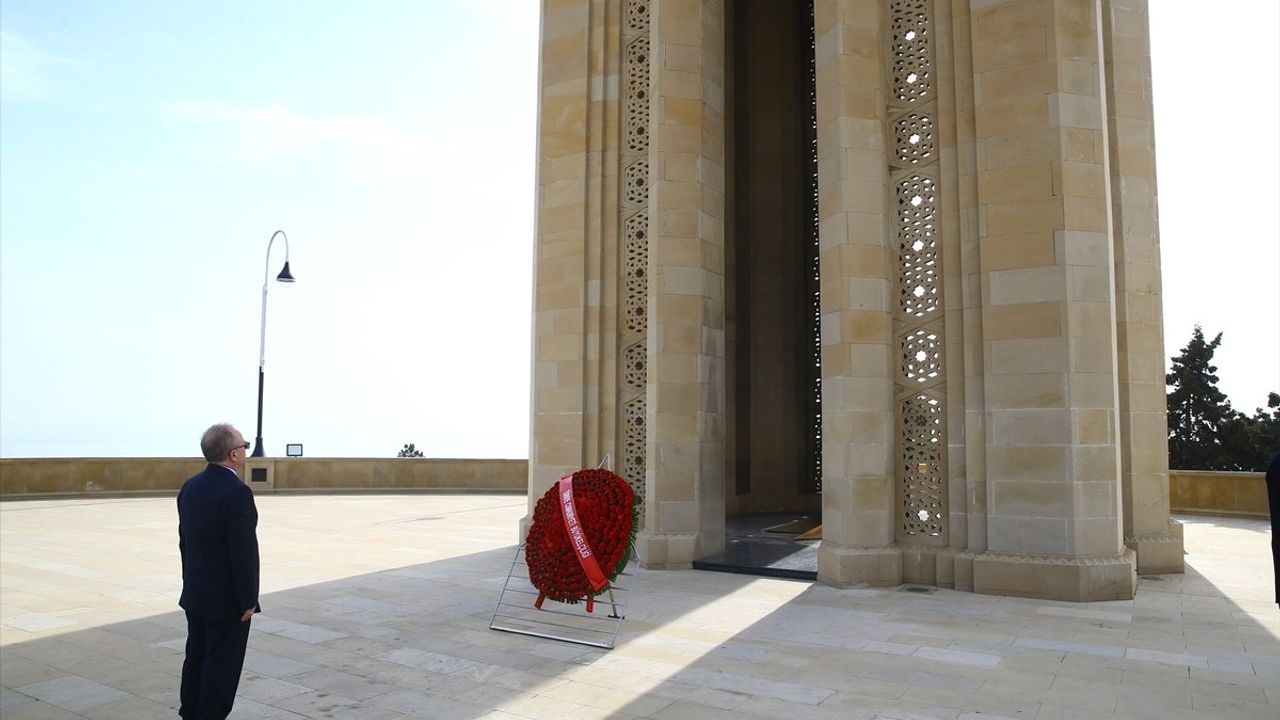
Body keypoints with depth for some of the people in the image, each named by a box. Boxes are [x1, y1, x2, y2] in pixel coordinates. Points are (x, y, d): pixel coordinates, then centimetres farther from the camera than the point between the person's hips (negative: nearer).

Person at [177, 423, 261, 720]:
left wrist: (193, 584, 20)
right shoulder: (237, 492, -23)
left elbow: (185, 542, 11)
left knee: (196, 659, 17)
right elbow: (244, 551, -23)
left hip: (196, 595, 8)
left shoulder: (190, 487, 4)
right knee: (221, 667, 3)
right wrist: (248, 600, -15)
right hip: (227, 598, -8)